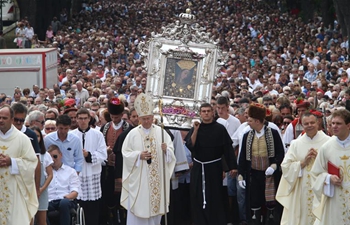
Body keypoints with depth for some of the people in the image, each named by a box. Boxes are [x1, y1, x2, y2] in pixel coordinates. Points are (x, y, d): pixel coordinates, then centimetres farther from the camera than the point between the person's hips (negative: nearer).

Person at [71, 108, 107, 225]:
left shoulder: (97, 134, 4)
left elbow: (103, 154, -2)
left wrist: (89, 155, -14)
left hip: (93, 175, 0)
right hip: (76, 174, 0)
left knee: (92, 209, 3)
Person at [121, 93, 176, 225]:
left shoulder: (161, 132, 3)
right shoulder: (133, 133, -2)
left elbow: (171, 150, 1)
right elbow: (125, 152, -3)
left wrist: (166, 150, -21)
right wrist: (139, 155, -17)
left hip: (157, 177, 2)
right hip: (138, 178, -2)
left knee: (155, 205, 8)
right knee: (138, 207, 0)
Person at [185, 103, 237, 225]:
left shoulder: (220, 129, -6)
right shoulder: (195, 128, 3)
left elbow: (228, 148, -6)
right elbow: (190, 146, -8)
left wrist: (232, 166, -10)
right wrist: (195, 130, -17)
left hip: (214, 167, -3)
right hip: (198, 168, 3)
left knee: (215, 198, 2)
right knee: (198, 198, 6)